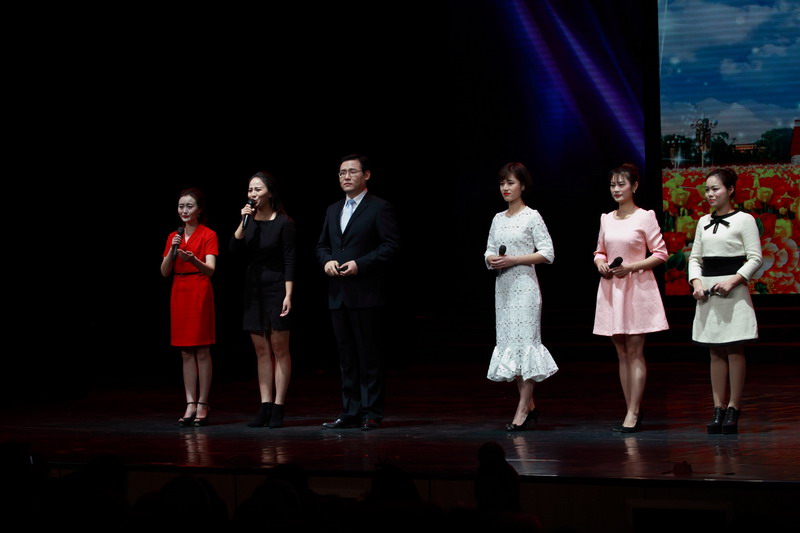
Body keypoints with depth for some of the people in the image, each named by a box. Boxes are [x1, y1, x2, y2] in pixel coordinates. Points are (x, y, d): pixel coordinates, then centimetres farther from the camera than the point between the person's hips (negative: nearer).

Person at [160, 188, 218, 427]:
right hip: (179, 293, 5)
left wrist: (193, 259, -33)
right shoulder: (174, 236, 12)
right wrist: (172, 251, -8)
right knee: (186, 353, 5)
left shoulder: (208, 235, -3)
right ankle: (190, 405, 6)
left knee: (202, 352, -3)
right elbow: (164, 272, 8)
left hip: (200, 294, -5)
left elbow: (210, 269, -14)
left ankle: (202, 406, -1)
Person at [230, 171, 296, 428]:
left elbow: (289, 261, -10)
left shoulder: (283, 223, -9)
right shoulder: (249, 220, 7)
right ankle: (265, 407, 7)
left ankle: (278, 408, -1)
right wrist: (243, 222, -13)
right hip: (254, 289, 6)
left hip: (276, 288, -6)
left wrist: (288, 295, -16)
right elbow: (234, 250, -4)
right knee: (261, 350, 5)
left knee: (279, 348, -2)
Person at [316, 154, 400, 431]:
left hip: (366, 293, -7)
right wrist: (326, 261, 0)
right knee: (346, 355, 9)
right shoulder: (333, 210, 19)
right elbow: (322, 245, 23)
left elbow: (391, 245, -10)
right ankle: (350, 412, 13)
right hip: (338, 294, 7)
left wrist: (360, 264, -17)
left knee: (370, 355, -4)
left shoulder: (380, 208, -3)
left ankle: (371, 413, 0)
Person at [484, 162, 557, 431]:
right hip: (503, 286, 7)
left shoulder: (532, 217, -4)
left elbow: (547, 253, -10)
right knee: (508, 342, 6)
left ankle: (522, 410, -9)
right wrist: (492, 260, -6)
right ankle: (530, 405, 14)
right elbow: (489, 251, 18)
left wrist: (513, 260, -16)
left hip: (524, 285, -7)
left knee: (524, 341, -9)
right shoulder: (498, 219, 14)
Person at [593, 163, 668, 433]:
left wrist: (632, 266, -16)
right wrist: (600, 263, -2)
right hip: (611, 288, 6)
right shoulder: (606, 219, 11)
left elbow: (660, 254, -5)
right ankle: (632, 412, 10)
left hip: (637, 288, -6)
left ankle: (633, 414, -7)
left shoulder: (645, 217, -4)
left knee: (635, 352, -6)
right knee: (622, 353, 6)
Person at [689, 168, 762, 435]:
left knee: (734, 350, -4)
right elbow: (695, 257, 15)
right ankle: (718, 408, 7)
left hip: (733, 291, -5)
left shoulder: (744, 220, -3)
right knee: (715, 352, 6)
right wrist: (696, 282, -3)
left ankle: (733, 408, 0)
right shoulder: (704, 222, 14)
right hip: (708, 292, 5)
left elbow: (755, 258, -6)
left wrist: (733, 281, -17)